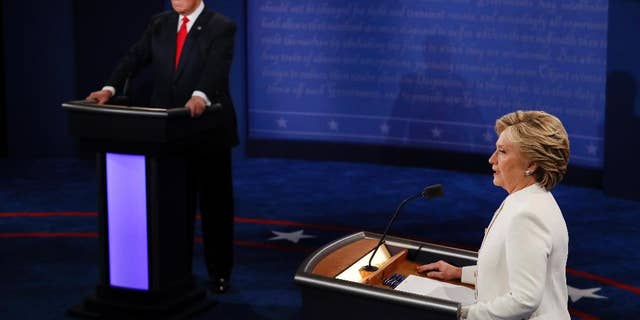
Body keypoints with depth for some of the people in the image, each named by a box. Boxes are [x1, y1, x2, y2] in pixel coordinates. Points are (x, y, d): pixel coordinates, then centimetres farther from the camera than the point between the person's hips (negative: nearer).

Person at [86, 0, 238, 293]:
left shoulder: (221, 27, -9)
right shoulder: (159, 24, 8)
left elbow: (217, 67, -25)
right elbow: (135, 58, -1)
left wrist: (201, 96, -44)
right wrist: (110, 88, -18)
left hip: (207, 128, -4)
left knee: (214, 202, 6)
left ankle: (219, 272, 17)